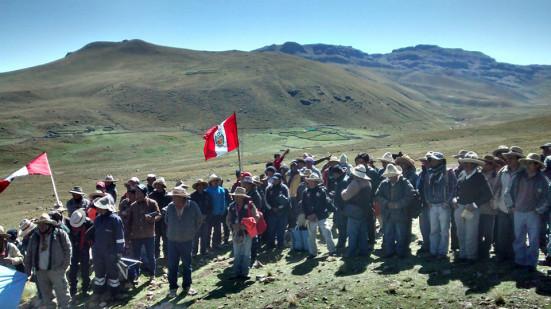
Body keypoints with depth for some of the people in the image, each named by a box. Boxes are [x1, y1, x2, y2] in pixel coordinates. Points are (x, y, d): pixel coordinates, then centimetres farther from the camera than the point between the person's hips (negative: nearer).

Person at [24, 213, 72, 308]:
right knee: (45, 295, 17)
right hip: (40, 271, 5)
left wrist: (64, 265, -10)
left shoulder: (60, 234, -7)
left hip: (56, 269, -5)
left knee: (62, 293, 2)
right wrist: (28, 270, 7)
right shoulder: (34, 237, 7)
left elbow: (67, 249, -5)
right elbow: (29, 254, 11)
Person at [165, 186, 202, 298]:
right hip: (172, 240, 1)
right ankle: (173, 288, 20)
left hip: (187, 241, -1)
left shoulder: (192, 206, -14)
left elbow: (199, 220, 1)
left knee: (187, 265, 12)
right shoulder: (170, 207, -8)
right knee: (172, 265, 6)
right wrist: (171, 231, 9)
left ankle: (186, 287, 27)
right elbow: (166, 220, 12)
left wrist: (193, 232, 4)